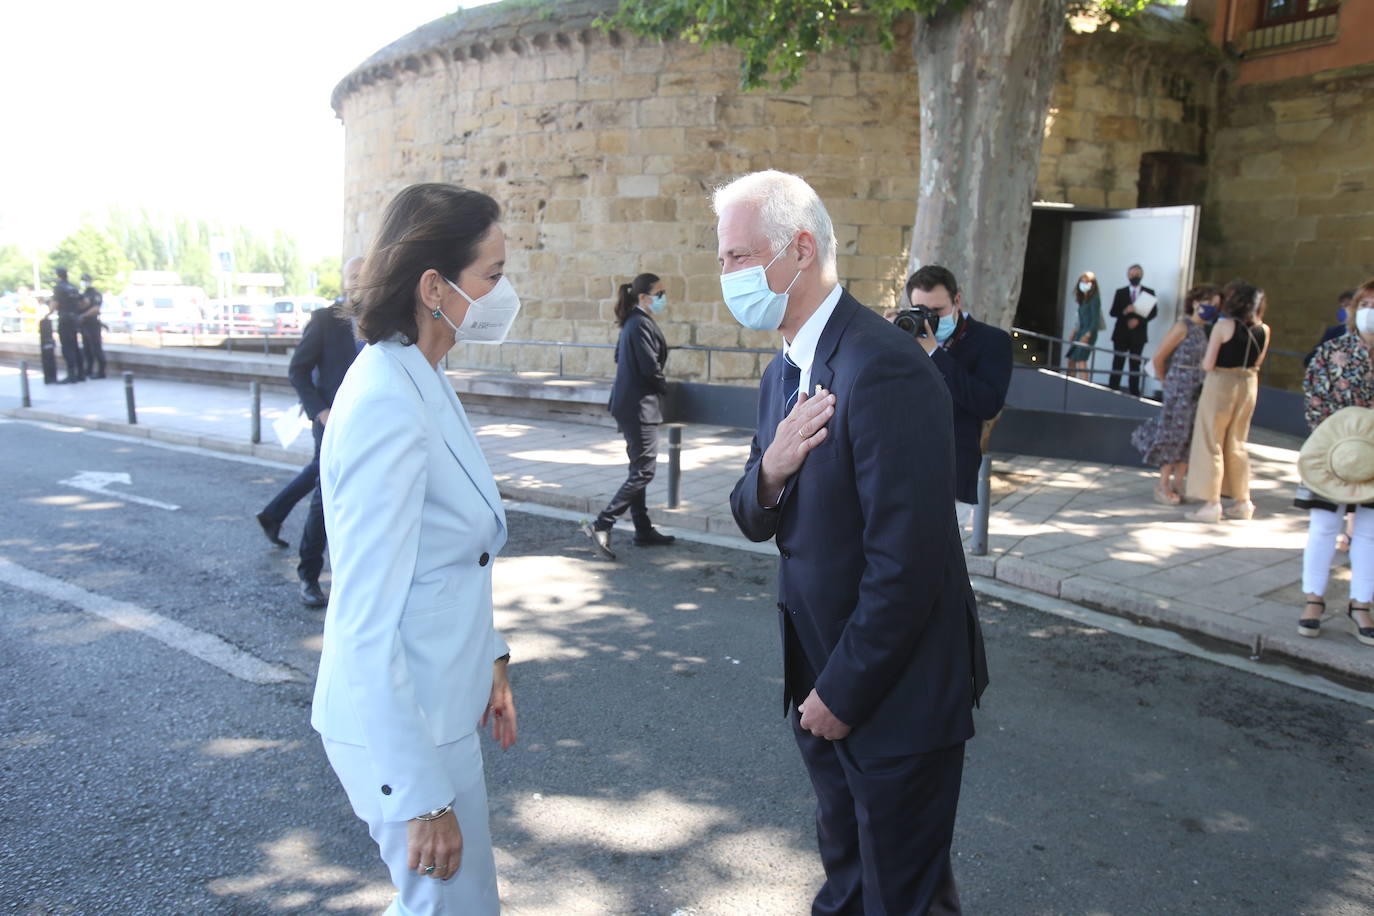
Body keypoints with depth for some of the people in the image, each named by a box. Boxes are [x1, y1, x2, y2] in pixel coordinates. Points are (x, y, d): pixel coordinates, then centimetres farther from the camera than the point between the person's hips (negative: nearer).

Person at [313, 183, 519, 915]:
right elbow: (366, 622, -25)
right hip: (406, 725, -9)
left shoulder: (423, 382, 3)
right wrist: (421, 798, -20)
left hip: (440, 704, 9)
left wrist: (489, 659, 17)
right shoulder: (386, 405, -25)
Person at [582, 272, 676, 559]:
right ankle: (600, 525, -9)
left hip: (629, 403, 10)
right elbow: (650, 368, -20)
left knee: (638, 470, 14)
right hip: (639, 406, -10)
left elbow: (620, 359, 21)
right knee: (644, 470, -8)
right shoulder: (641, 324, -17)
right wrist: (663, 387, -1)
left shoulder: (631, 323, 13)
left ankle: (644, 530, 22)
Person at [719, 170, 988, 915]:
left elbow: (906, 564, -26)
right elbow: (757, 523, 8)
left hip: (895, 696, -8)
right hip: (823, 683, 8)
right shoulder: (783, 374, 6)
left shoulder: (884, 370, -25)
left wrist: (843, 692, -16)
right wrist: (770, 471, -14)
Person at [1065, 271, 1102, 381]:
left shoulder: (1094, 298, -9)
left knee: (1081, 360, -18)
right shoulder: (1083, 299, 14)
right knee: (1071, 360, 7)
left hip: (1088, 333, -9)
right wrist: (1074, 332, 10)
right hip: (1080, 331, 9)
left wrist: (1087, 335, -24)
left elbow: (1095, 319, -15)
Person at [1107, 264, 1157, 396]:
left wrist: (1138, 320, -13)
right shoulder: (1120, 292, 7)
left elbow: (1153, 312, 1)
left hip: (1138, 334, 0)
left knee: (1135, 364, 3)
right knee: (1117, 363, -1)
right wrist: (1124, 311, -19)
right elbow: (1113, 312, 2)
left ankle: (1134, 392, 5)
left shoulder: (1149, 293, 5)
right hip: (1121, 333, 0)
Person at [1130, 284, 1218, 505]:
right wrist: (1165, 380, 3)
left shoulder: (1203, 329, 10)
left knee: (1189, 437, 9)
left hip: (1198, 390, 7)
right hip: (1179, 388, -7)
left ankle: (1177, 485, 18)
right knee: (1173, 435, -1)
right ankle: (1163, 487, 7)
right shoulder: (1183, 326, -12)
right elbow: (1158, 358, -10)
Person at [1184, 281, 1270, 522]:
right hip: (1248, 385, 6)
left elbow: (1208, 365, -15)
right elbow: (1256, 364, 11)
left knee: (1211, 443, 3)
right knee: (1237, 444, 17)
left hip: (1221, 384, -6)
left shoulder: (1224, 326, -14)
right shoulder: (1264, 330, 2)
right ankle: (1242, 502, 22)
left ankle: (1212, 503, 2)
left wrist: (1205, 357, 5)